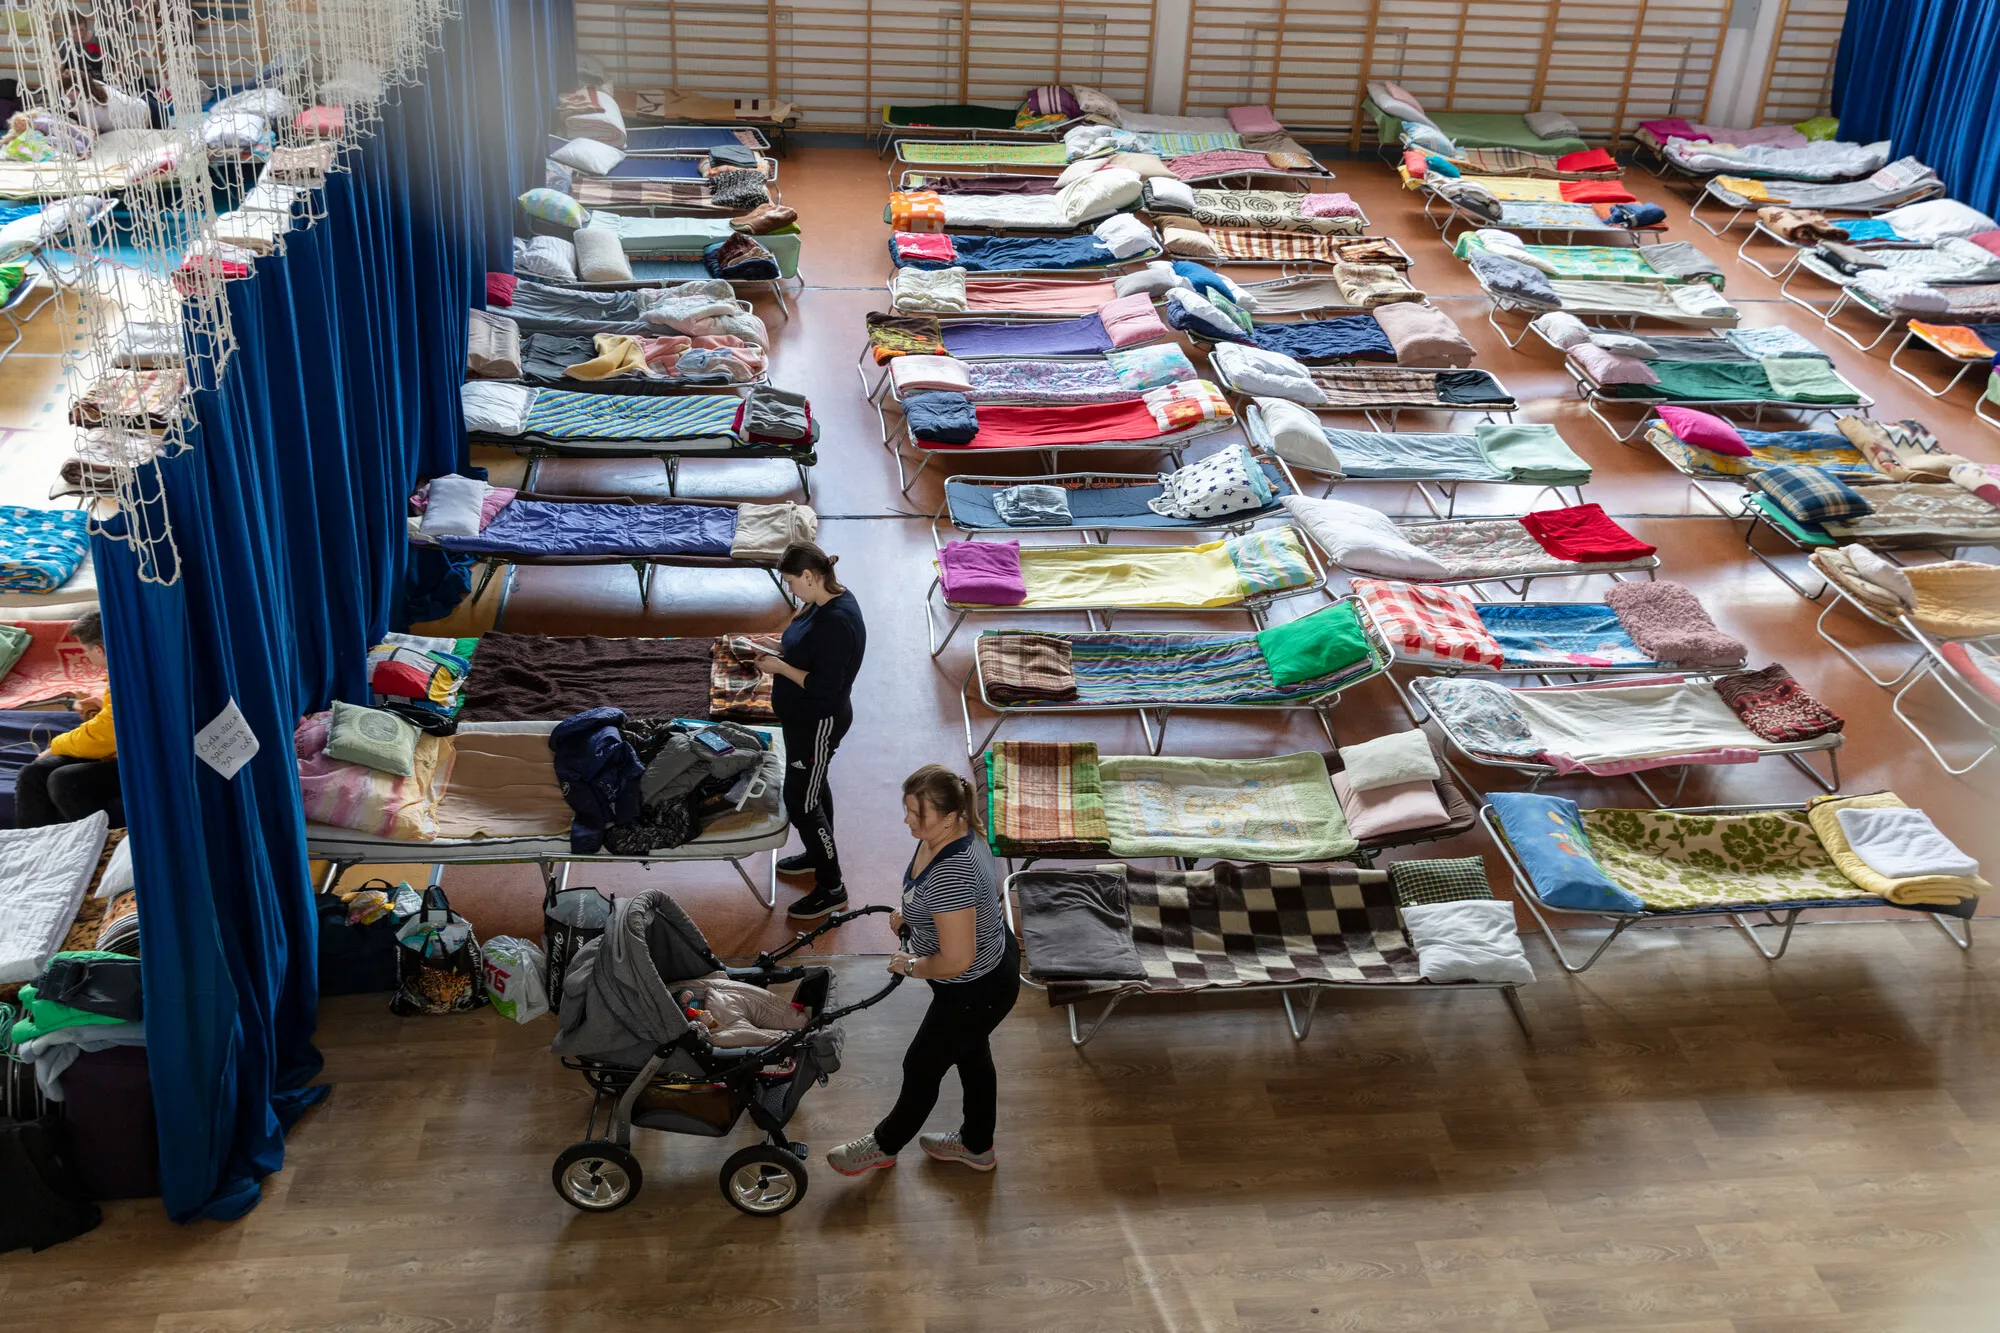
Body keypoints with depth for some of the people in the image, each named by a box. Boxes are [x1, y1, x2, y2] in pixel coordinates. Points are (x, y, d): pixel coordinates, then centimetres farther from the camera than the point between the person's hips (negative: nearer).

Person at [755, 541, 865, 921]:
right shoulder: (825, 601, -1)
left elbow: (825, 687, -30)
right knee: (813, 787, 26)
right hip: (807, 717, 10)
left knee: (800, 803, -1)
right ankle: (819, 855, 47)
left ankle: (831, 888, 12)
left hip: (818, 722, -10)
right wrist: (779, 653, 0)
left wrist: (780, 667, -22)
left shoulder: (835, 622, -32)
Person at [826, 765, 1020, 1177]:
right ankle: (976, 1145, 51)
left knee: (921, 1066, 15)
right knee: (971, 1055, 28)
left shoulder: (950, 874, -39)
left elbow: (957, 961, -35)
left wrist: (911, 966, -18)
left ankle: (884, 1146, 41)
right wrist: (910, 916, 2)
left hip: (976, 990, -9)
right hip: (994, 962, 9)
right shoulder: (943, 837, -10)